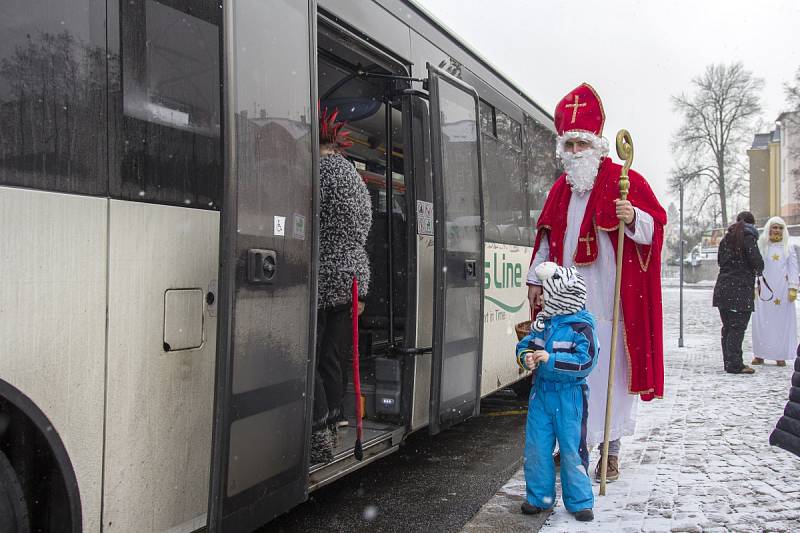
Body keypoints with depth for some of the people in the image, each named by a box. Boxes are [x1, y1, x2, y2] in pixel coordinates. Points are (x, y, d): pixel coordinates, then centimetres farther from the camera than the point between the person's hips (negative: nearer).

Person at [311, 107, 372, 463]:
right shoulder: (356, 177, 17)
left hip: (321, 279, -8)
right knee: (334, 362, 12)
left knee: (309, 361, -1)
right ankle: (330, 433, 20)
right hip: (353, 277, 8)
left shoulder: (318, 170, -9)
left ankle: (319, 442, 1)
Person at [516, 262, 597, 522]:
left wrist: (551, 359, -25)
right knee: (536, 447, 9)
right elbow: (524, 345, 10)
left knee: (572, 449, 4)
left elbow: (585, 361, -21)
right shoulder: (542, 322, 6)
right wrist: (526, 358, -13)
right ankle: (539, 496, 25)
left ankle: (580, 501, 21)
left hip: (569, 395, -6)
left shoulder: (581, 327, -14)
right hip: (541, 391, 6)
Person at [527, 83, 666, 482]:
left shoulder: (624, 180, 0)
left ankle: (610, 451, 13)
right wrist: (536, 278, 17)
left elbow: (656, 223, -3)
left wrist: (633, 218, -24)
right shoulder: (561, 189, 16)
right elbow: (547, 237, 21)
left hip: (610, 299, -4)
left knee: (610, 369, -1)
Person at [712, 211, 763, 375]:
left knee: (727, 326, 12)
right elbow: (757, 262, -12)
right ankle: (734, 365, -4)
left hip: (723, 286, 7)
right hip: (741, 289, -7)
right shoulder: (749, 238, -8)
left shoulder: (726, 239, 14)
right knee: (738, 327, -5)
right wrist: (758, 270, 8)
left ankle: (729, 361, 17)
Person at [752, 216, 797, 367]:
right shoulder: (761, 246, 7)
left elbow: (793, 269, 5)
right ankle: (760, 355, 4)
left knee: (782, 321, 0)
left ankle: (781, 356, 5)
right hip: (764, 289, 0)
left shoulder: (788, 248, 9)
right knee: (761, 321, -1)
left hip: (781, 290, 0)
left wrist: (793, 288, -5)